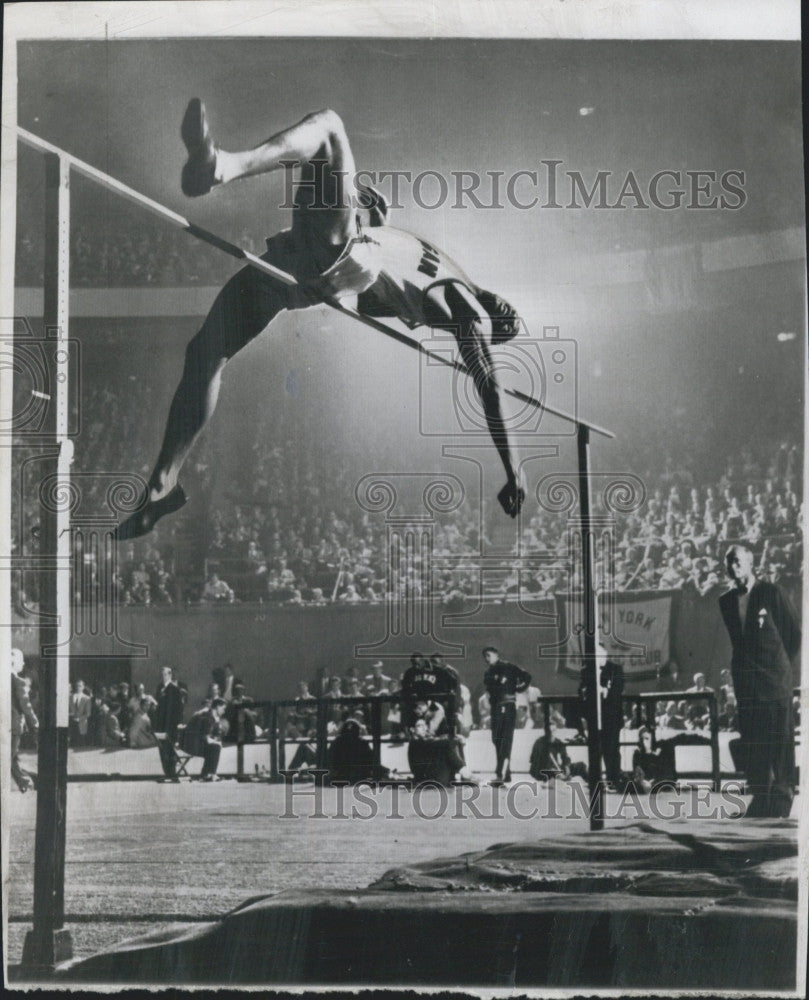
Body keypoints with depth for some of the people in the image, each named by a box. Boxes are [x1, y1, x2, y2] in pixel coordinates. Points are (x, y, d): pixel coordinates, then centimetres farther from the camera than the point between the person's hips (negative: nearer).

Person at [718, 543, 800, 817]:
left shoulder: (772, 593, -3)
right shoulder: (726, 601, 10)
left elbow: (794, 634, 3)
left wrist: (780, 665, 7)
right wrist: (742, 667, 14)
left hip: (774, 681, -4)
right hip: (745, 682, 4)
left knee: (780, 739, -4)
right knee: (751, 741, 4)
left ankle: (782, 796, 2)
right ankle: (760, 797, 11)